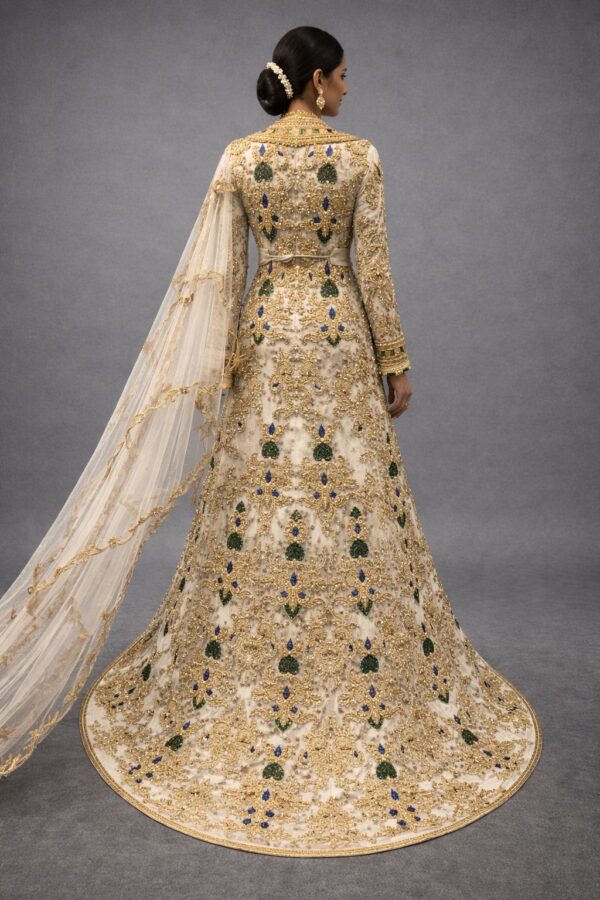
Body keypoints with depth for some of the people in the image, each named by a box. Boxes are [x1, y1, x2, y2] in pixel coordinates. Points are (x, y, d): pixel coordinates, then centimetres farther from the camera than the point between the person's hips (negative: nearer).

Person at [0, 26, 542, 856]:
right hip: (338, 339, -2)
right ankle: (366, 700, 19)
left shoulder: (238, 157, 4)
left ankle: (247, 688, 22)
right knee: (352, 499, 5)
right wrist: (396, 362, 1)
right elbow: (373, 270, -6)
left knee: (257, 501, 9)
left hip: (265, 336, 3)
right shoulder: (359, 155, -3)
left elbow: (219, 272, 1)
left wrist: (218, 363, 6)